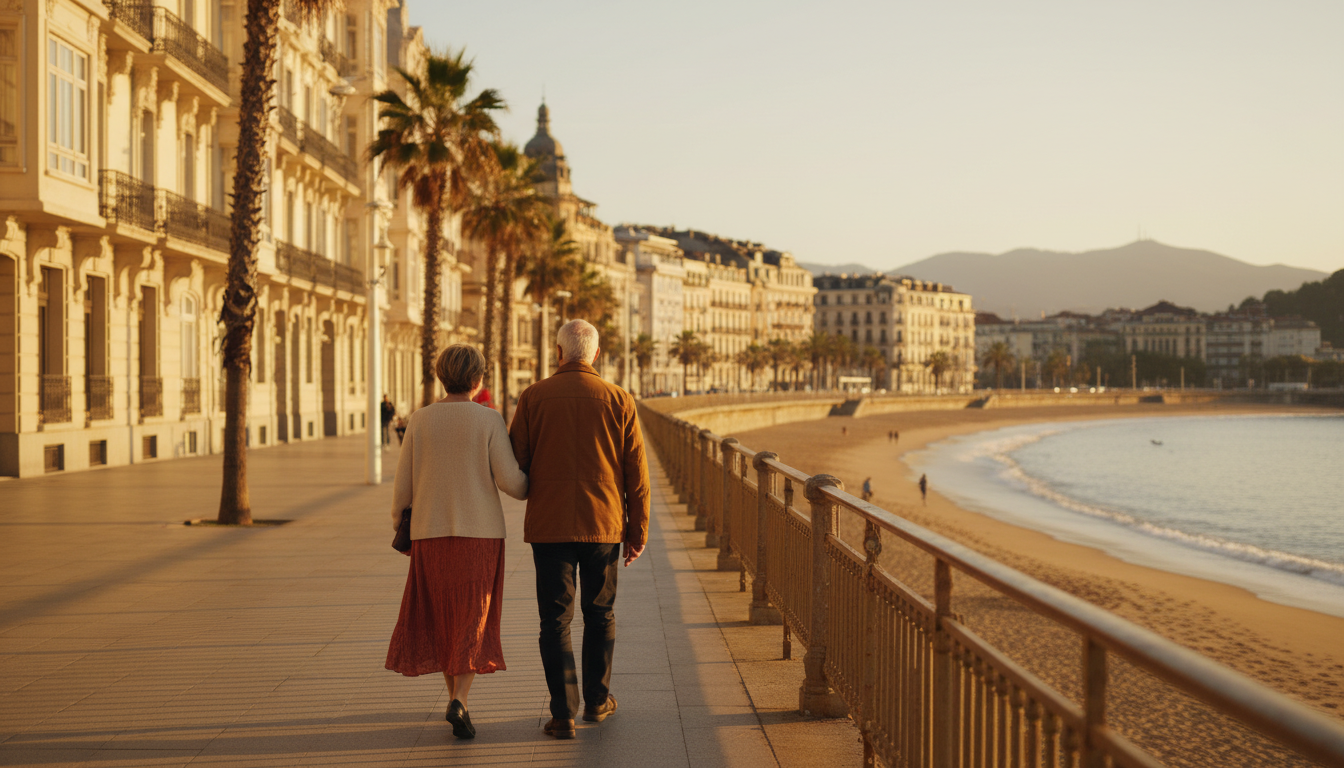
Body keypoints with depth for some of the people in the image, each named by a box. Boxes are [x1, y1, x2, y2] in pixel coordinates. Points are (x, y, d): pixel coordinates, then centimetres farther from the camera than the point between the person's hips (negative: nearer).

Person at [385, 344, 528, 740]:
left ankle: (456, 699, 25)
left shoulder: (420, 421, 0)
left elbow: (404, 482, 1)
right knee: (472, 625, 4)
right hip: (480, 535, -2)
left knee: (440, 619, 19)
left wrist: (399, 527, 17)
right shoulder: (490, 420, -7)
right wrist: (535, 489, 12)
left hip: (431, 535, 2)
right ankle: (458, 702, -14)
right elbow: (509, 480, -10)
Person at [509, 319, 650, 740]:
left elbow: (514, 464, -1)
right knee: (600, 614, 17)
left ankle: (563, 713, -1)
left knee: (556, 618, 3)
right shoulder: (620, 400, -1)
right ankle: (597, 701, 27)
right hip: (604, 524, 1)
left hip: (549, 525, -1)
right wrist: (639, 529, 8)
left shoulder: (533, 397, -3)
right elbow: (637, 473, 0)